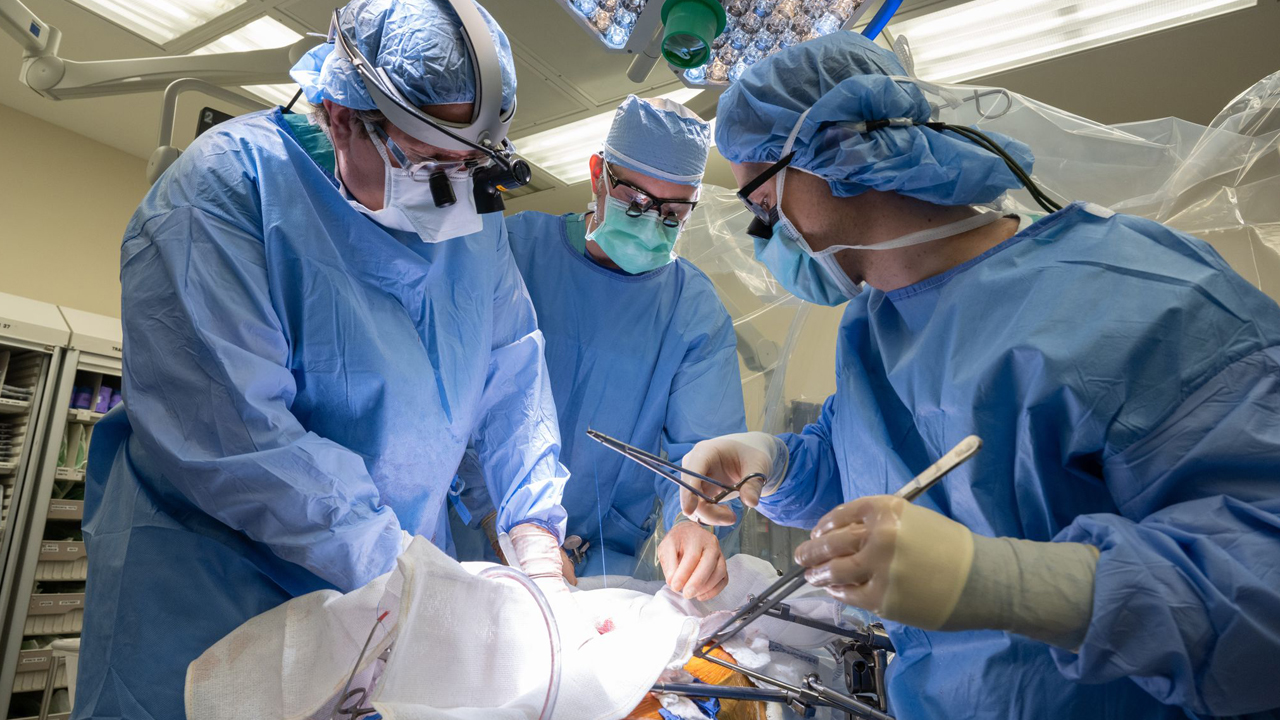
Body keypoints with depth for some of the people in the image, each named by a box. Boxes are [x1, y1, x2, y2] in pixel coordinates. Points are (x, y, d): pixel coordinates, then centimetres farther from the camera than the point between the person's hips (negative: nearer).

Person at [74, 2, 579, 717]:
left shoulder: (476, 220, -2)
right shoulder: (230, 182, -20)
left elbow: (514, 377, -1)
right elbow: (227, 428, -29)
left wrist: (536, 532, -13)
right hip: (212, 588, -4)